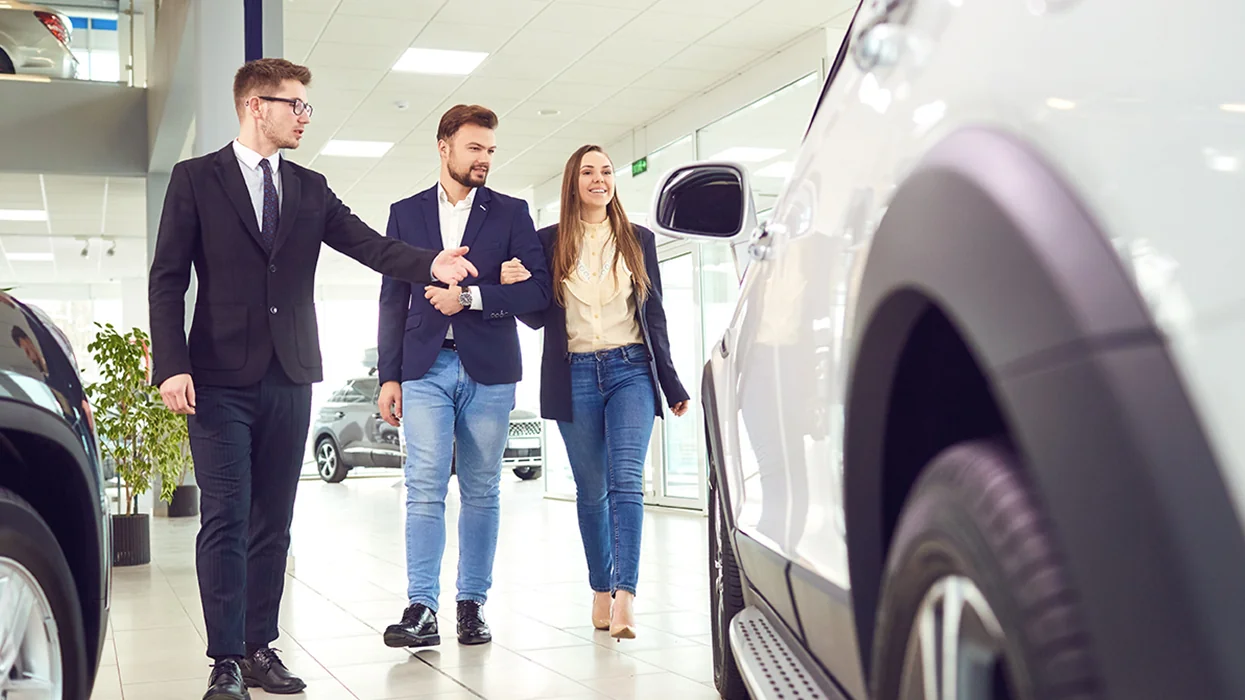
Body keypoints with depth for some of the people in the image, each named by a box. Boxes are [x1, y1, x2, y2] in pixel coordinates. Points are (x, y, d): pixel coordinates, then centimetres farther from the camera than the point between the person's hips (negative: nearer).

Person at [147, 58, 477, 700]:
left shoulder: (311, 189, 13)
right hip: (221, 378, -4)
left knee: (272, 521, 8)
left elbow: (369, 245, 1)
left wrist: (430, 264, -18)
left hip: (289, 380, 4)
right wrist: (172, 365, -13)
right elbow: (167, 279, -2)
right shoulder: (195, 179, 2)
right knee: (225, 519, -6)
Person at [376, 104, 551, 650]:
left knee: (481, 491, 4)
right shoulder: (406, 213, 12)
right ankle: (421, 608, -7)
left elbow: (538, 289, -1)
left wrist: (470, 296, -12)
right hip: (425, 367, 0)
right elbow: (393, 299, 10)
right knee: (424, 488, -7)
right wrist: (388, 376, 4)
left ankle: (472, 605, 10)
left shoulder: (511, 213, 9)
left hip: (488, 369, 0)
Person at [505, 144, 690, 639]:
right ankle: (601, 589, 17)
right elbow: (538, 318, 10)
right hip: (575, 376, 1)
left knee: (626, 480, -14)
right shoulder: (549, 241, 7)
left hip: (631, 370, -1)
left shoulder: (638, 240, 10)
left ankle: (625, 596, -21)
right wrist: (513, 286, -10)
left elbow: (655, 315, 11)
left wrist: (672, 385, 8)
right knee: (590, 490, 6)